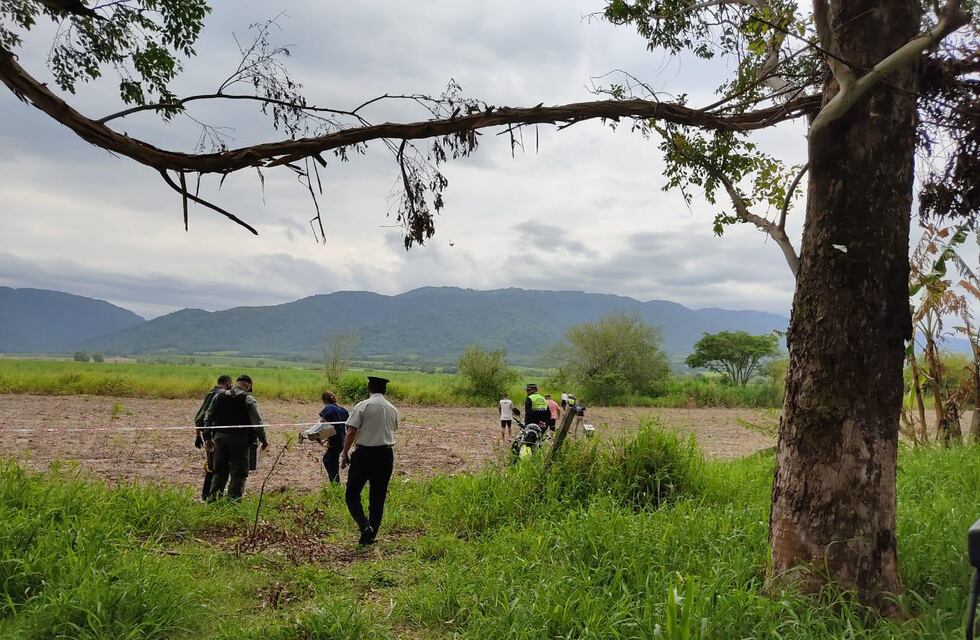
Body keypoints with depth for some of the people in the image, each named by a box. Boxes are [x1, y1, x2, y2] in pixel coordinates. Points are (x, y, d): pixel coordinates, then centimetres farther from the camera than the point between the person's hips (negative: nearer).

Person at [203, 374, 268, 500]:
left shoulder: (218, 397, 9)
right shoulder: (248, 399, -6)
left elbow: (208, 418, 12)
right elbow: (257, 423, -7)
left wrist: (208, 438, 19)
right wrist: (263, 440, 2)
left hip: (220, 437, 5)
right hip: (239, 439, -5)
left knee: (220, 471, 16)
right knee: (239, 473, 2)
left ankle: (212, 498, 13)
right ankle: (233, 500, -1)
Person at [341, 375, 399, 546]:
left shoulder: (362, 406, -7)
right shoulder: (392, 409, 7)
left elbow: (351, 432, -11)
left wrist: (345, 454, -4)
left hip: (364, 454, -4)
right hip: (386, 454, 4)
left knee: (352, 495, 5)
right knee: (378, 497, 12)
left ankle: (365, 526, -14)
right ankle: (371, 535, 15)